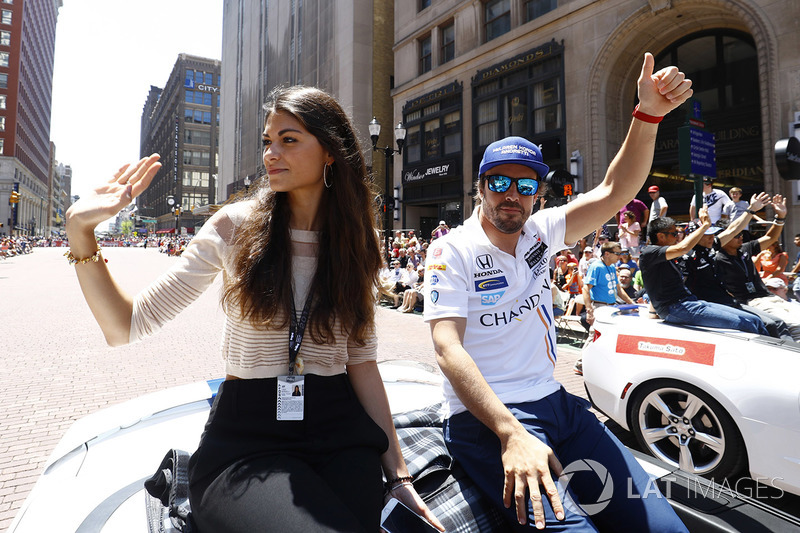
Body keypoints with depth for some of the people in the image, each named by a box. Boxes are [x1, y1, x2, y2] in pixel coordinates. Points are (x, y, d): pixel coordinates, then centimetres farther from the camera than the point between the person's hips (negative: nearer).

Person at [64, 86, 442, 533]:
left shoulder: (355, 243, 3)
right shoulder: (236, 226, -2)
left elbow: (362, 362, 3)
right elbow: (126, 325, -1)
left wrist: (399, 476, 1)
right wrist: (81, 232, -16)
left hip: (339, 431, 2)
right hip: (245, 441, -1)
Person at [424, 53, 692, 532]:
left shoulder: (540, 233, 10)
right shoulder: (452, 250, -8)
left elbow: (615, 192, 4)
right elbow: (448, 347, -18)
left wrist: (648, 115, -12)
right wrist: (511, 434, -28)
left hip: (555, 402, 6)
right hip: (484, 417, -5)